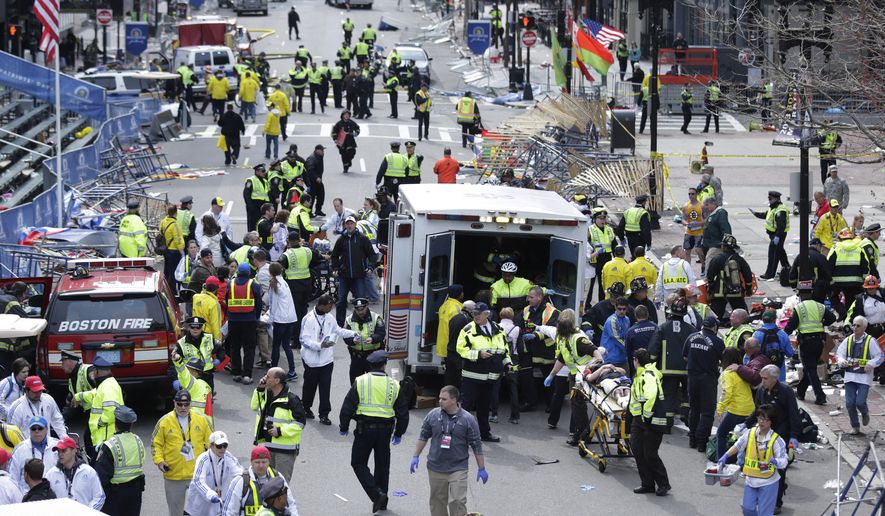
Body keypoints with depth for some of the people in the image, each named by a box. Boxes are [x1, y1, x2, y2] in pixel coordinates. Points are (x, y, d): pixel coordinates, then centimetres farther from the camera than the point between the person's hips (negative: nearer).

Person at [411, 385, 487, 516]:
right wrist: (416, 457, 8)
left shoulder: (468, 419, -8)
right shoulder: (433, 415, 0)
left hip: (458, 469, -3)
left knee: (458, 502, -11)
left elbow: (476, 445, -2)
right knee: (437, 502, 10)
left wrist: (481, 469, -1)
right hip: (436, 469, 3)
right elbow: (423, 437, 12)